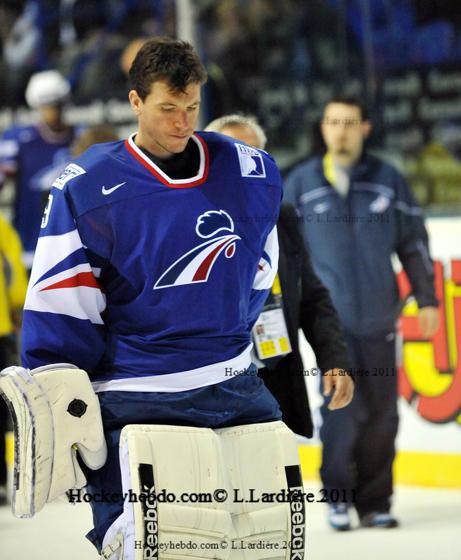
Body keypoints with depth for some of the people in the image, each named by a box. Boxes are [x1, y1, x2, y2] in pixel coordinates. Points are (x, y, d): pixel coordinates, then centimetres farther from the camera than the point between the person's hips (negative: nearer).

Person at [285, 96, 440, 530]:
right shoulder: (301, 184, 4)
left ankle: (375, 503, 13)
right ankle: (337, 494, 2)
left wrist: (427, 299, 8)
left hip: (379, 319, 2)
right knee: (341, 408, -14)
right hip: (330, 318, -2)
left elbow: (412, 243, 12)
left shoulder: (388, 181, 7)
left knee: (381, 415, 2)